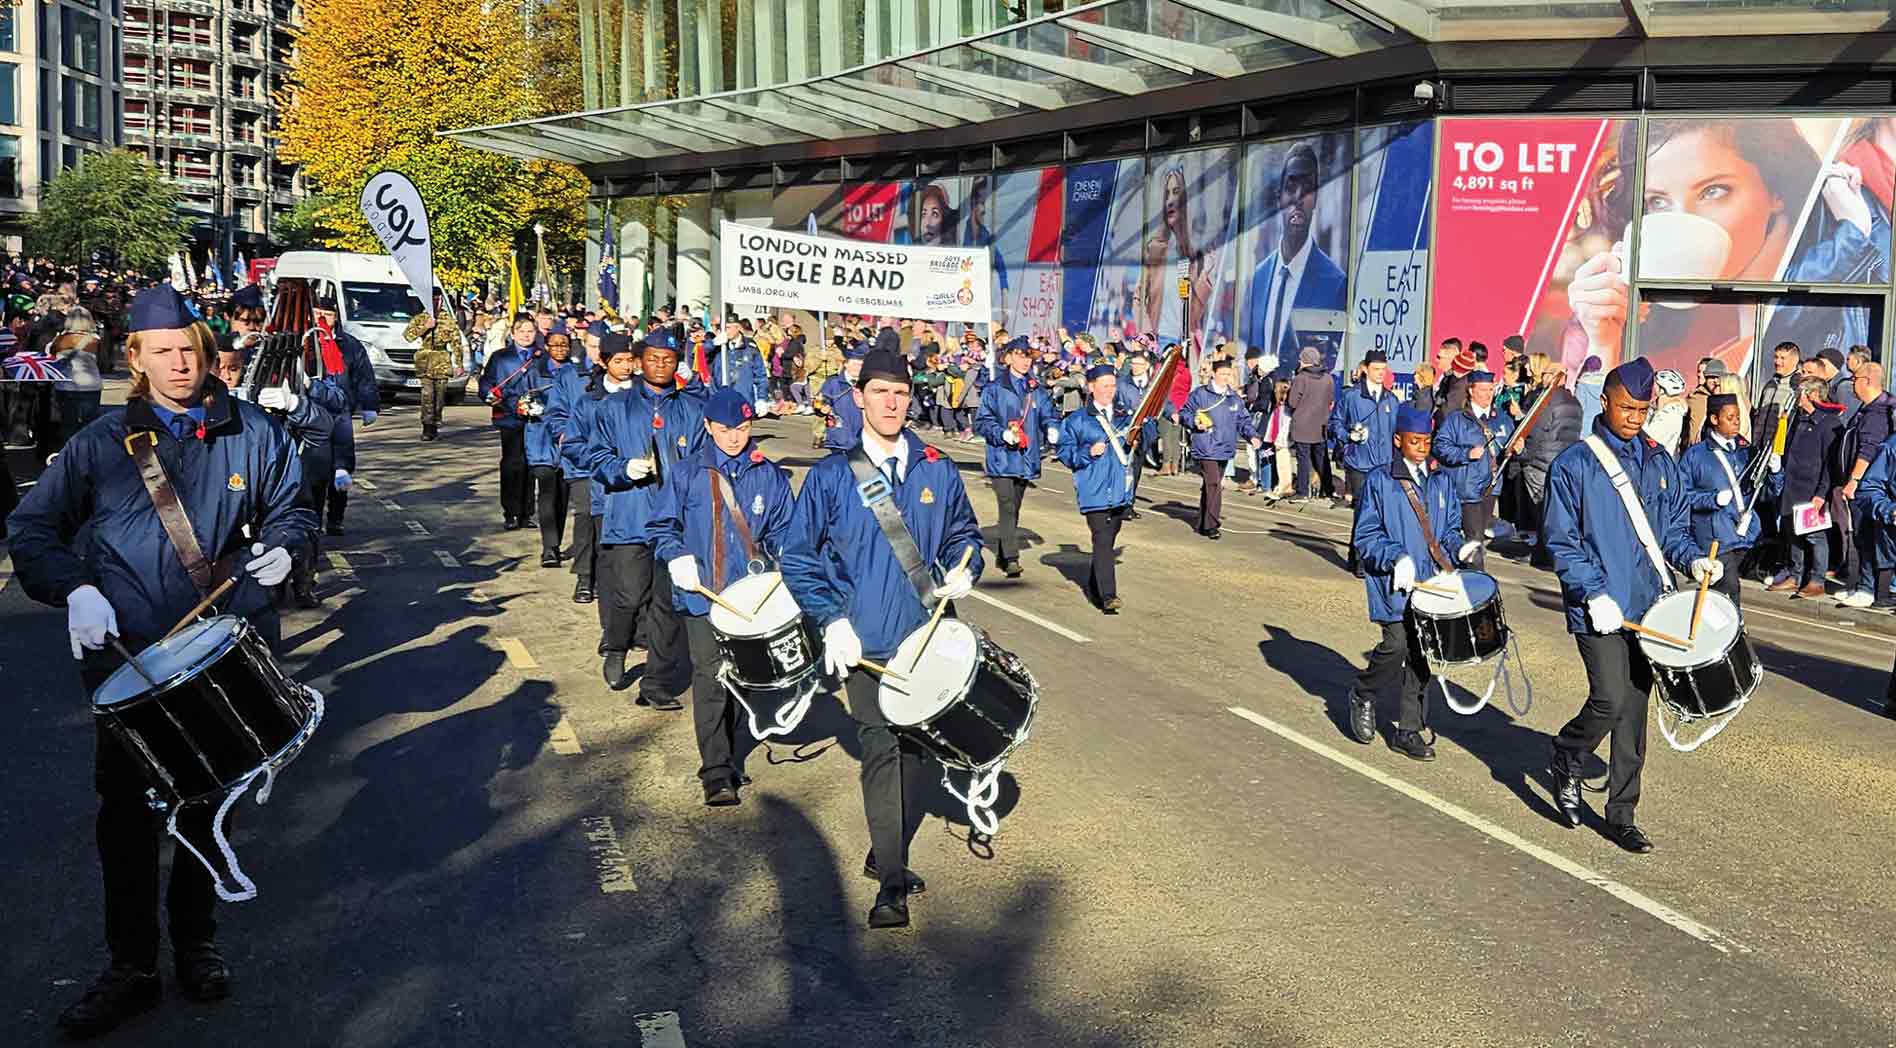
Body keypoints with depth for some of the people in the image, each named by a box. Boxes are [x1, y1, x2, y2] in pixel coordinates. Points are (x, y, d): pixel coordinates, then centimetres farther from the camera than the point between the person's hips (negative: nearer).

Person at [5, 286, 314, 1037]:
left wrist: (281, 547, -8)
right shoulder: (102, 442, 0)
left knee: (206, 804, 14)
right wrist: (75, 589, -15)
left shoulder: (252, 434, 2)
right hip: (126, 657, -1)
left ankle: (196, 941, 33)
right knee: (126, 813, 3)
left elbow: (290, 510, 14)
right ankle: (131, 967, 17)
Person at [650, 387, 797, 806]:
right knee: (709, 675, -9)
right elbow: (662, 527, 7)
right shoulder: (688, 474, 2)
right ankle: (716, 772, -7)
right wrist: (677, 558, -10)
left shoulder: (769, 476, 5)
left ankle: (725, 753, 28)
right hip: (701, 594, -2)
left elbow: (784, 530, 11)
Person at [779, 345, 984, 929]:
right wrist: (831, 621, -9)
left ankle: (886, 854, 30)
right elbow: (799, 556, 1)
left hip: (929, 635, 3)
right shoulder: (831, 475, -2)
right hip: (866, 643, -3)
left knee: (914, 748, 12)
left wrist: (963, 571, -5)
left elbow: (965, 534, 17)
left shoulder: (937, 470, 5)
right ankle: (891, 884, -3)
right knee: (881, 752, -7)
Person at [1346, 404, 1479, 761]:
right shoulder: (1379, 481, -2)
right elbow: (1364, 536, -4)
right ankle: (1362, 697, 13)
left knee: (1420, 654, 4)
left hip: (1431, 583, 5)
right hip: (1395, 585, -5)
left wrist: (1458, 547, -1)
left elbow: (1449, 527, 21)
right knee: (1396, 644, -16)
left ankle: (1408, 731, 14)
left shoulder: (1441, 481, 13)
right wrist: (1396, 557, -19)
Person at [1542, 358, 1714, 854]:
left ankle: (1622, 815, 16)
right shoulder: (1574, 464, -5)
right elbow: (1562, 542, -7)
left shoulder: (1659, 462, 12)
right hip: (1600, 607, -5)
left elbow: (1674, 526, 18)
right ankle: (1565, 762, 16)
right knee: (1611, 700, -14)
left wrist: (1692, 559, -3)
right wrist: (1594, 594, -17)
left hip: (1649, 603, 5)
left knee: (1634, 710, 7)